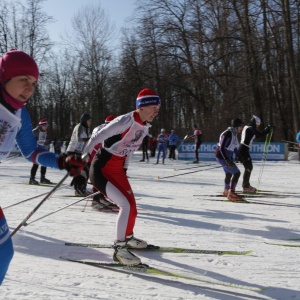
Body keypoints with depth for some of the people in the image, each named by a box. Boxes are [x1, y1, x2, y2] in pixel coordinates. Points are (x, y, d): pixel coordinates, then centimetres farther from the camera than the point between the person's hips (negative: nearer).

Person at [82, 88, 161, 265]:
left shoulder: (145, 127, 5)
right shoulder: (125, 121, -23)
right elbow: (97, 138, -23)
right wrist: (84, 157, -29)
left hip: (118, 170, 9)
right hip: (101, 170, -9)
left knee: (132, 205, 16)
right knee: (126, 205, -19)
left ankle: (128, 238, 42)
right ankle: (120, 248, -7)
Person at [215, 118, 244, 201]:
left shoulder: (234, 134, 2)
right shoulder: (228, 134, -25)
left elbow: (234, 147, 16)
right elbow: (222, 148, -28)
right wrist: (227, 160, -35)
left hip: (228, 157, 10)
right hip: (222, 157, -10)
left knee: (229, 174, 26)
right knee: (237, 173, -14)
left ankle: (226, 191, 46)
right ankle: (231, 193, -11)